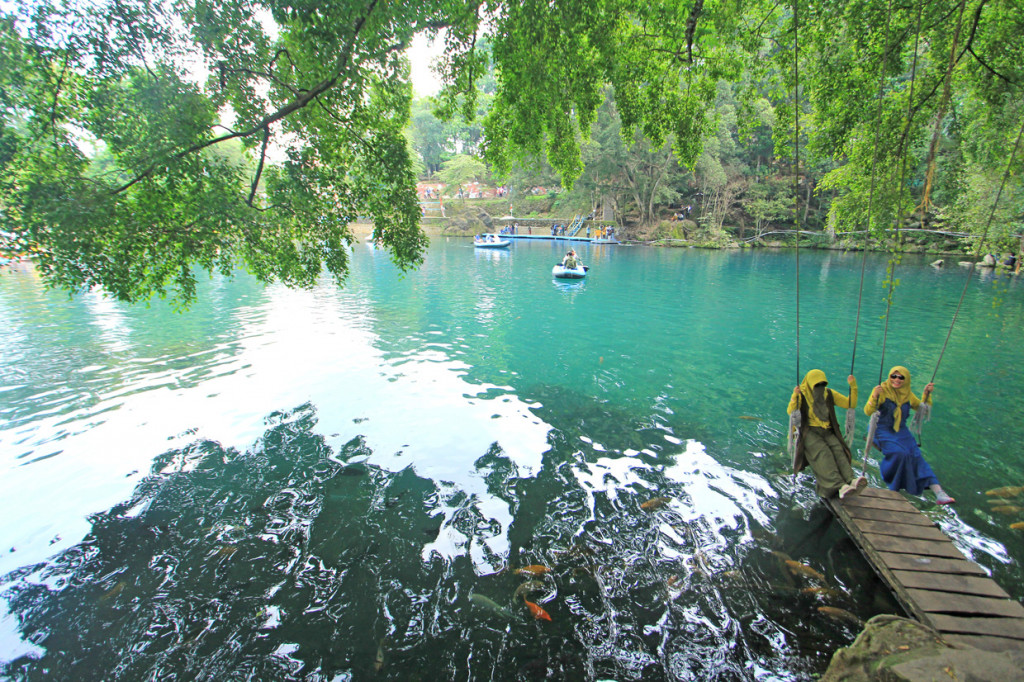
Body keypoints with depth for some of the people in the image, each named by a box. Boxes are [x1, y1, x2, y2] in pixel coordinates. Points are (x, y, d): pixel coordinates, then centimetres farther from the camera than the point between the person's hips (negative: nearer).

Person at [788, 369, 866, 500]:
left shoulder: (830, 394, 12)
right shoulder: (802, 395, -1)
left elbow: (850, 404, 10)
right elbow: (790, 412, -15)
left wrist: (853, 386, -1)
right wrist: (794, 396, -31)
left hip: (827, 432, 4)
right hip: (809, 432, -4)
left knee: (838, 449, -27)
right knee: (823, 452, -30)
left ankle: (851, 480, -46)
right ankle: (840, 486, -47)